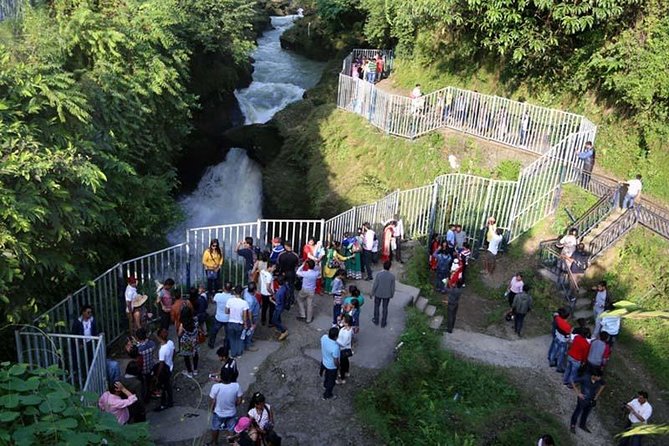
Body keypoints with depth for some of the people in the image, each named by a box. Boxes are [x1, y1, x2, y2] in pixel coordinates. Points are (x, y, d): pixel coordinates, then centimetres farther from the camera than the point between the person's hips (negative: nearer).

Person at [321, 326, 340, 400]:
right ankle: (327, 395, 43)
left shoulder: (324, 337, -23)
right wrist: (338, 366, -7)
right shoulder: (335, 347, -43)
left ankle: (325, 384, 64)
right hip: (332, 366, -7)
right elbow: (336, 361, -29)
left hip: (324, 362, 7)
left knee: (327, 374, 37)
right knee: (331, 381, 21)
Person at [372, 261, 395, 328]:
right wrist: (392, 294, 10)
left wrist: (372, 293, 0)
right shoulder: (392, 276, -17)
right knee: (385, 308, 17)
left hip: (378, 294, -1)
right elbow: (392, 287, -7)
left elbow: (375, 285, -14)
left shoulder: (379, 274, -21)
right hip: (387, 295, 1)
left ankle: (376, 321, 34)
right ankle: (383, 322, 28)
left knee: (376, 306, 21)